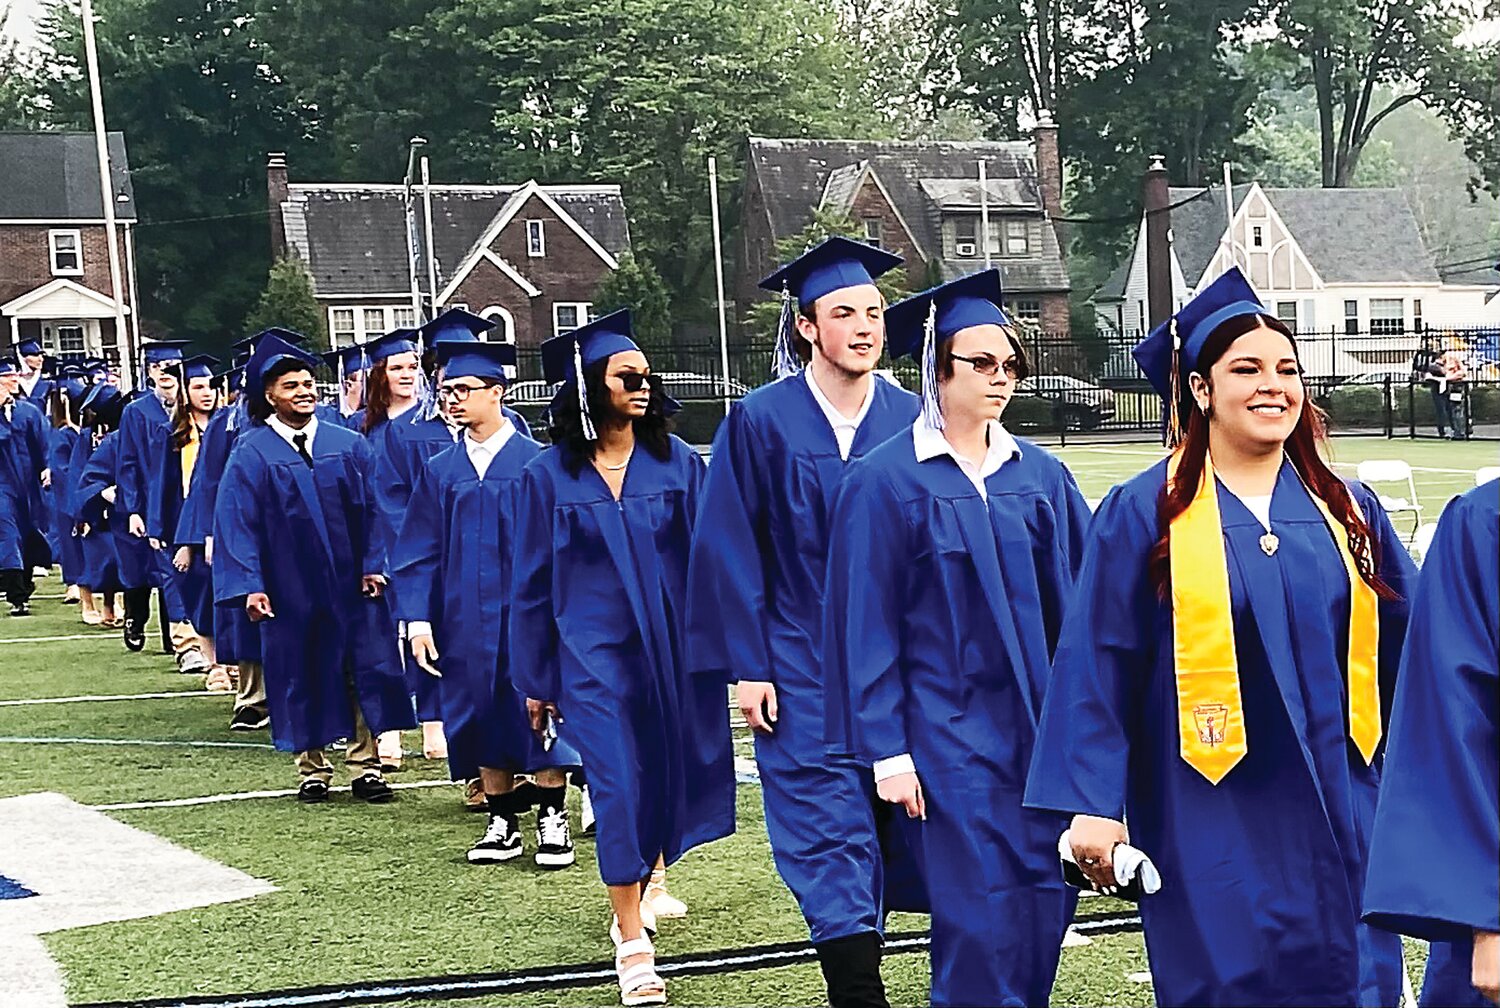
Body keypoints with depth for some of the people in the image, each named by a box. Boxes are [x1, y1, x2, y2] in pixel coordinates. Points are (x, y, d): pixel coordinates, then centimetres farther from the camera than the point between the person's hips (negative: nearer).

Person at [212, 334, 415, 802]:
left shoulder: (348, 445, 5)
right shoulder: (251, 453, -1)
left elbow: (370, 510, 5)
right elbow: (237, 520, -4)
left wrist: (373, 565, -6)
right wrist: (249, 585, -11)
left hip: (351, 583, 2)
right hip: (291, 586, -2)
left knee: (363, 671, 2)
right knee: (303, 676, 6)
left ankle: (365, 766, 11)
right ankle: (312, 769, 18)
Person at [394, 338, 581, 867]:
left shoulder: (537, 462, -4)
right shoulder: (440, 471, 6)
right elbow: (418, 551, 7)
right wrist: (418, 620, -2)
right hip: (465, 619, 4)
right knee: (482, 717, 8)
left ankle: (553, 820, 13)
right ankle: (503, 823, 19)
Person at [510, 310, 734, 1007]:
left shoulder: (677, 464, 0)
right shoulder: (549, 477, -1)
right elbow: (532, 583, 4)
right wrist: (535, 678, 4)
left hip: (672, 648, 2)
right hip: (594, 655, -2)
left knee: (664, 779, 10)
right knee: (618, 790, -7)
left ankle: (637, 888, 37)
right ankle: (633, 947, -1)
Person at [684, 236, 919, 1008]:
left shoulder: (911, 421, 1)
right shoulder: (762, 421, -5)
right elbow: (729, 549, -4)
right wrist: (747, 665, -8)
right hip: (802, 671, -3)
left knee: (895, 823, 9)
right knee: (831, 839, -4)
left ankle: (857, 946, 26)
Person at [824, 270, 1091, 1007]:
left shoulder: (1040, 476, 7)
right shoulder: (884, 483, -6)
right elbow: (865, 622, -7)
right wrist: (886, 750, -11)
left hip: (1039, 723, 5)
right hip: (947, 731, -5)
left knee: (1045, 904, 8)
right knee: (980, 920, -6)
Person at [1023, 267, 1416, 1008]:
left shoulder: (1348, 512, 7)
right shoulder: (1145, 514, -4)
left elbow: (1415, 650, 10)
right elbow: (1096, 667, -6)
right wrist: (1093, 803, -10)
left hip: (1340, 815, 4)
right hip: (1214, 828, -4)